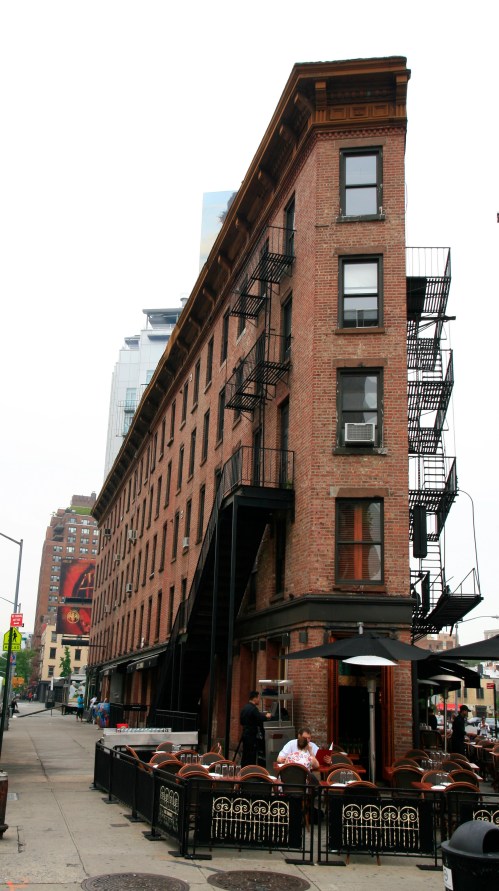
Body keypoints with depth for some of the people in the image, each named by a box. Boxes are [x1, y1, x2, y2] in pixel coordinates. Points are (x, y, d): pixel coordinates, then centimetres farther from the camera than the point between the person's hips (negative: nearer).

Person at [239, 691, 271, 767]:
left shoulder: (244, 708, 10)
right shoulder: (253, 708, -18)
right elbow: (260, 719, -20)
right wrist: (266, 716, -3)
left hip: (245, 734, 9)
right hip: (253, 735, -9)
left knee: (245, 754, 13)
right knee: (253, 755, -4)